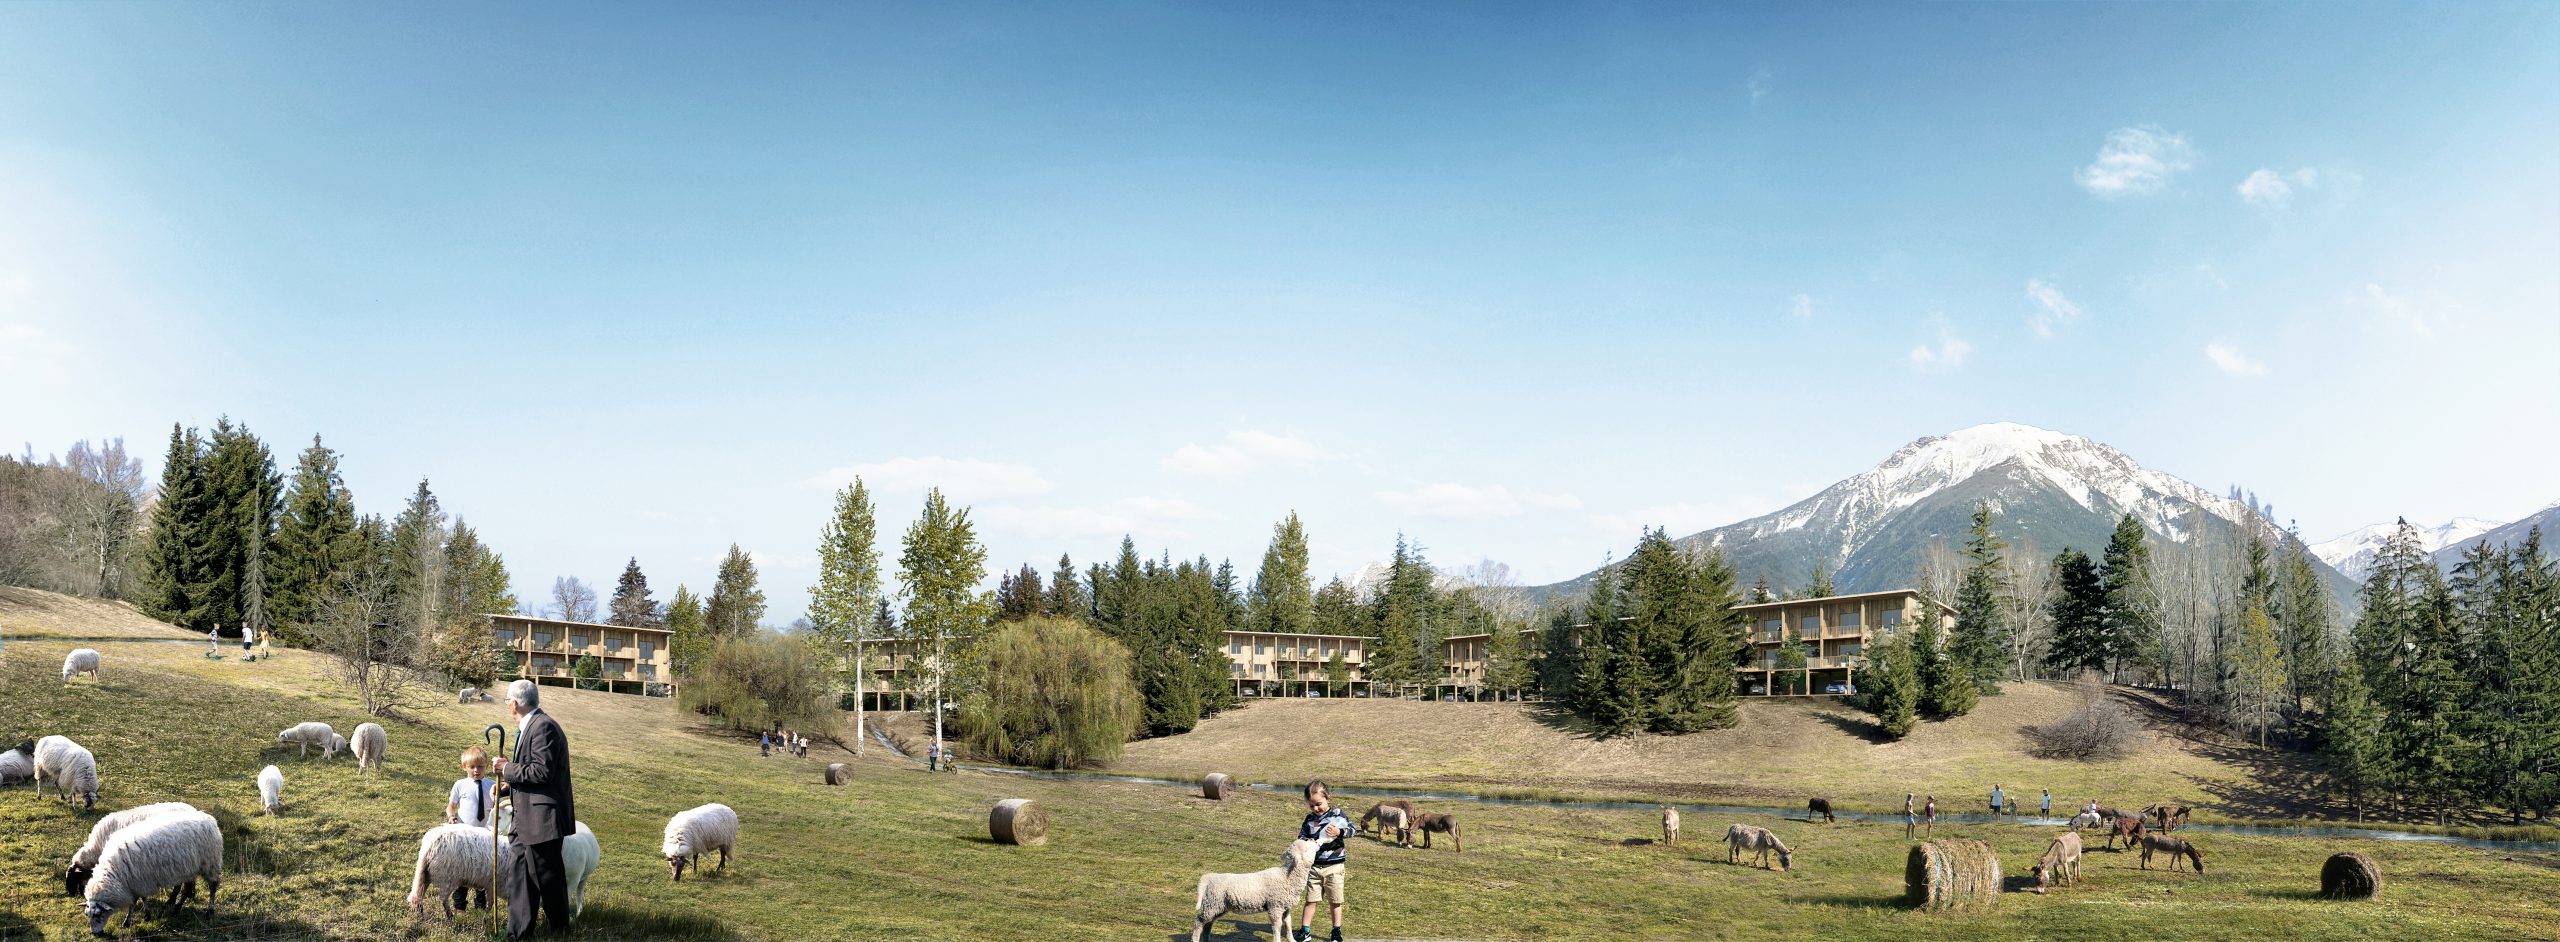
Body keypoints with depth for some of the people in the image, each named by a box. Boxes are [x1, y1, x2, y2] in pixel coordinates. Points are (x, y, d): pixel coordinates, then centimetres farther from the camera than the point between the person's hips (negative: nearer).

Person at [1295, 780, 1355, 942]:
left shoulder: (1338, 815, -4)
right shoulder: (1309, 820, 4)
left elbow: (1352, 829, -6)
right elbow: (1301, 837, 7)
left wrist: (1339, 832, -24)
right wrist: (1306, 842, -15)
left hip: (1334, 866, -2)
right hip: (1314, 866, 2)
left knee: (1334, 901, 7)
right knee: (1310, 900, 7)